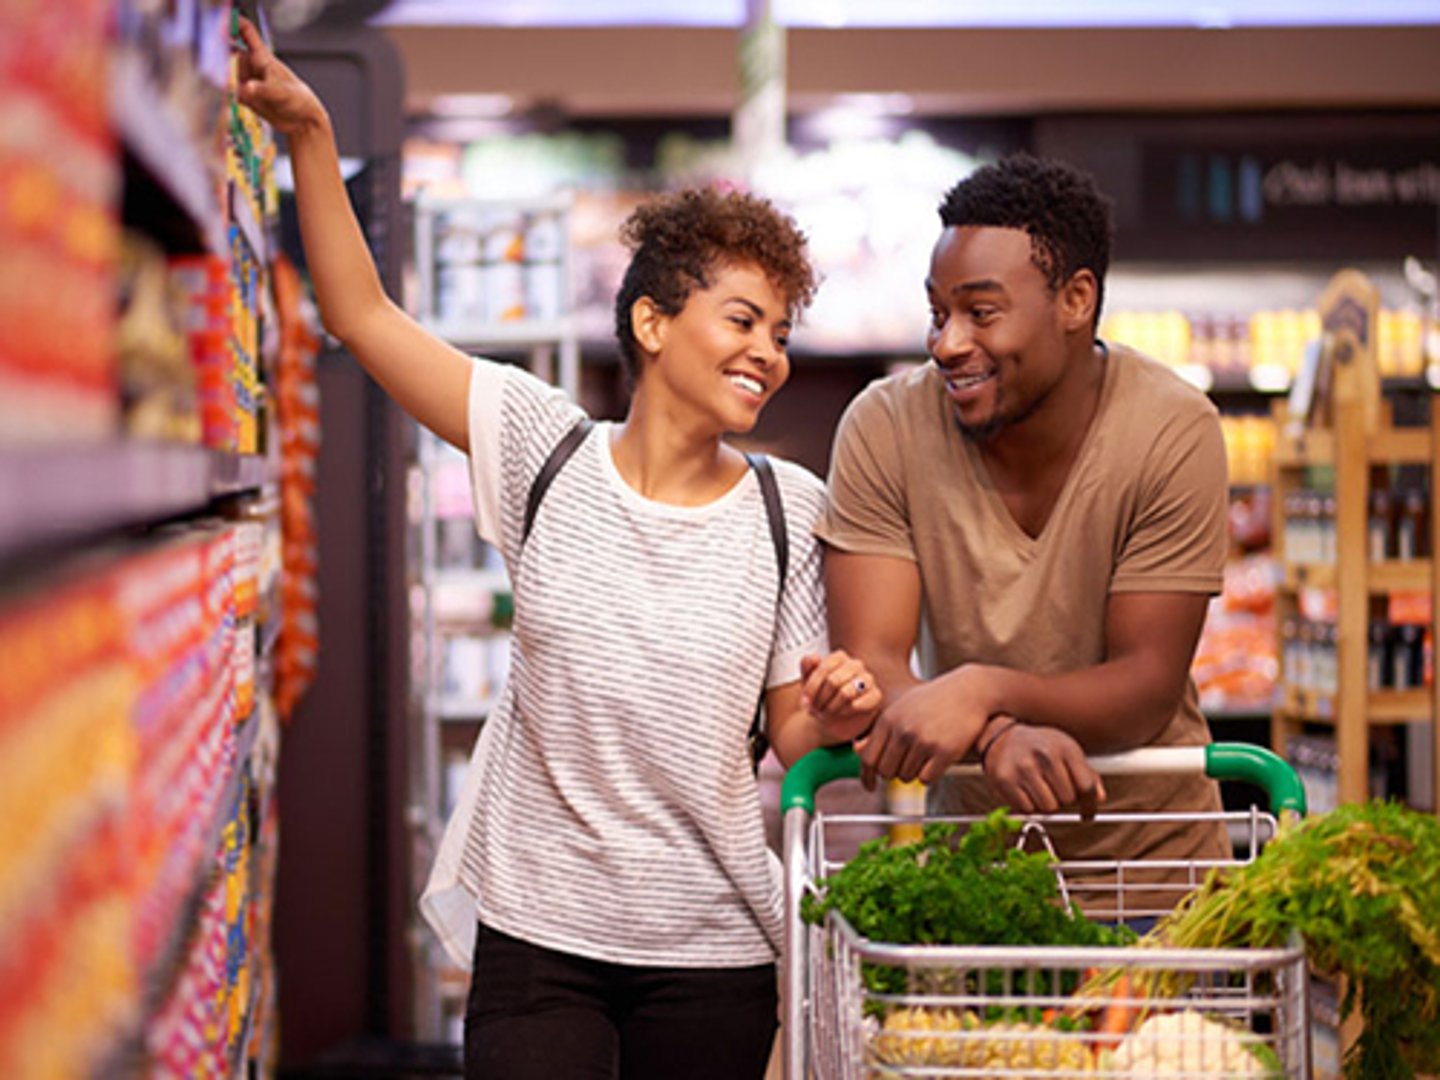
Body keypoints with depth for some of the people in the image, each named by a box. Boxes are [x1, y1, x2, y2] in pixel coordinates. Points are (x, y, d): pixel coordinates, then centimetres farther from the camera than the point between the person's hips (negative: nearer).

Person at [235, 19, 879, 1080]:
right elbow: (364, 315, -1)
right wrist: (310, 134, -8)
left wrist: (834, 716, -16)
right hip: (537, 926, -1)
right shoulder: (546, 446, -1)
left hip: (713, 951, 1)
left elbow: (791, 735, 7)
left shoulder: (790, 508, 1)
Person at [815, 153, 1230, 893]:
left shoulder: (1173, 433, -13)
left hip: (1150, 851, -1)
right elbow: (867, 666, -14)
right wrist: (999, 735, -34)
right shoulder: (884, 428, -10)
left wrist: (983, 691, -33)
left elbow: (1147, 691, -15)